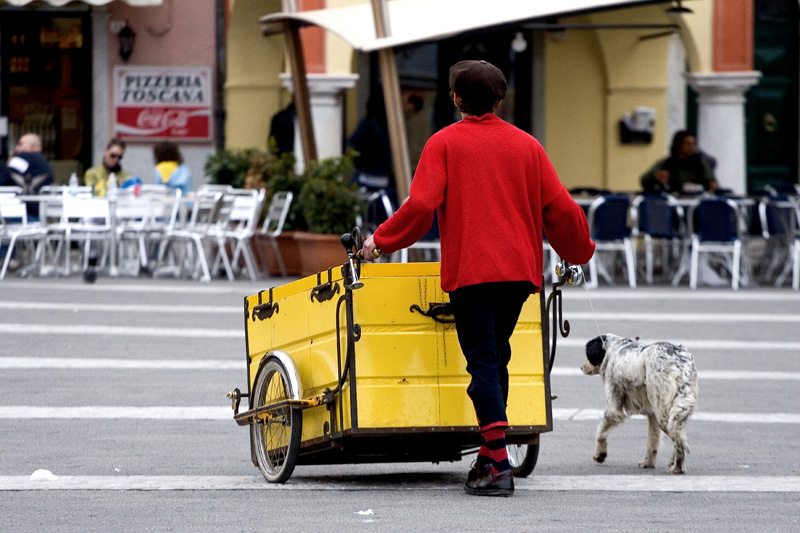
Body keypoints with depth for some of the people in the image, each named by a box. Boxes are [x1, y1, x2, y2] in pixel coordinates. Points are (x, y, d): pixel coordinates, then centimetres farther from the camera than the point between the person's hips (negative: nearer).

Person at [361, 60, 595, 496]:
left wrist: (381, 240, 4)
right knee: (496, 359, 17)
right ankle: (489, 455, 17)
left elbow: (421, 206, -10)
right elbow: (560, 208, 8)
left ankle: (499, 465, -15)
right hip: (519, 269, 4)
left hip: (469, 271, -4)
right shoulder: (525, 145, 9)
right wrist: (579, 252, 25)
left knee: (483, 363, -6)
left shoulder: (444, 143, 0)